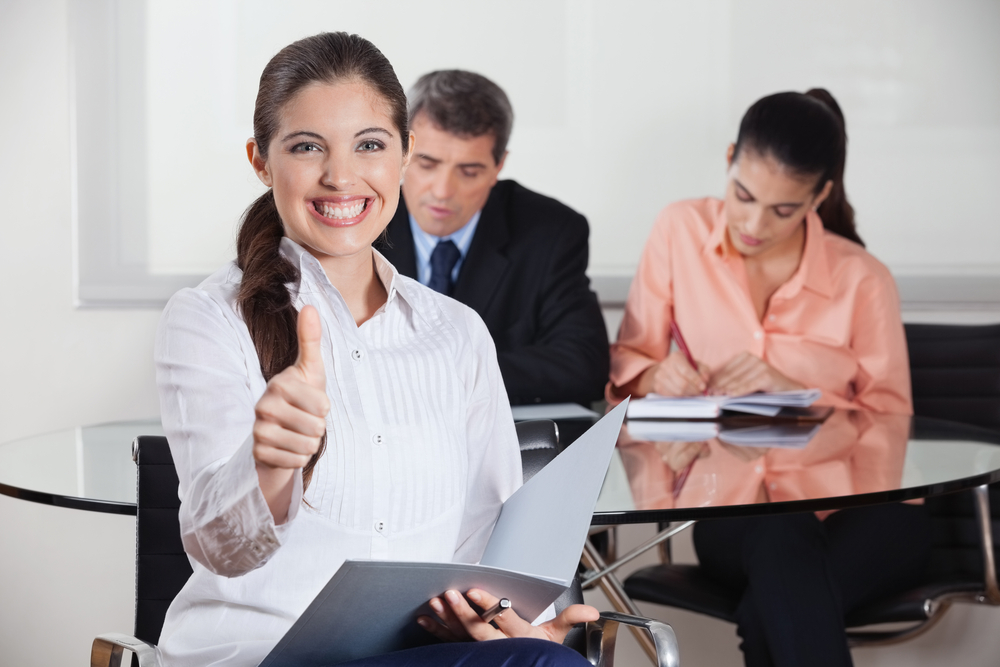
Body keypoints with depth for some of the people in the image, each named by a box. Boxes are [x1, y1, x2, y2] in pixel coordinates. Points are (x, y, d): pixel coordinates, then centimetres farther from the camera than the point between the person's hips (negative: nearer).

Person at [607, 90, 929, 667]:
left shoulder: (863, 281, -1)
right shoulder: (681, 230, 4)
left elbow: (890, 422, 2)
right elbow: (627, 360, 10)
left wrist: (794, 387, -15)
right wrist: (656, 375, -14)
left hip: (860, 507, -1)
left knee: (769, 615, -35)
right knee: (782, 547, -36)